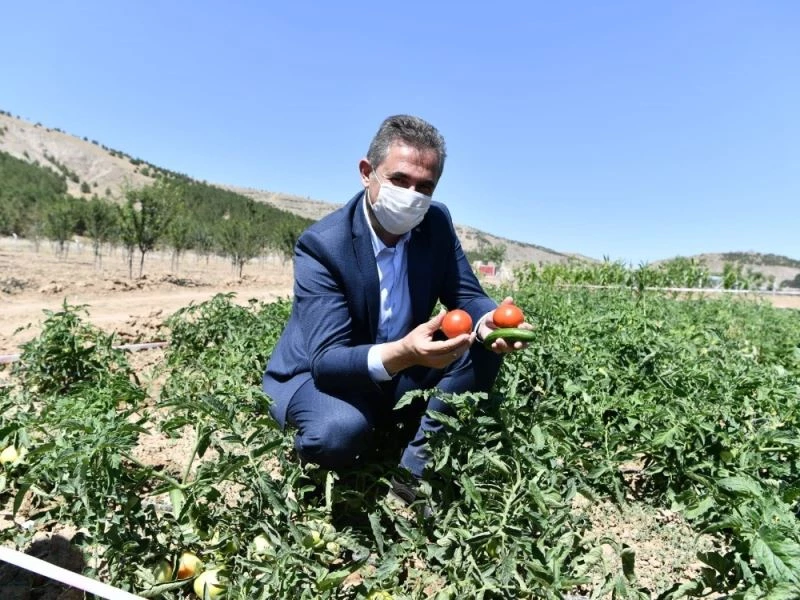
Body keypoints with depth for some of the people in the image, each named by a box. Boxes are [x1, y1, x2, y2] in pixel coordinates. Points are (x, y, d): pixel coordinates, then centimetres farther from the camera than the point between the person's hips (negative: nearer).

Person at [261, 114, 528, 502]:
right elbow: (326, 358, -31)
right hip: (317, 376, -4)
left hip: (400, 377, 5)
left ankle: (415, 470, -7)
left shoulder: (438, 223, -8)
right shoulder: (321, 244, -25)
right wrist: (403, 353, -50)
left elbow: (467, 295, -6)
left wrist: (490, 321, -31)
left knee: (485, 346, -15)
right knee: (341, 429, -37)